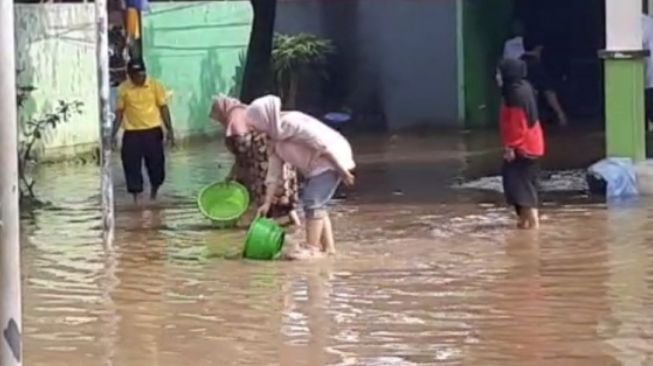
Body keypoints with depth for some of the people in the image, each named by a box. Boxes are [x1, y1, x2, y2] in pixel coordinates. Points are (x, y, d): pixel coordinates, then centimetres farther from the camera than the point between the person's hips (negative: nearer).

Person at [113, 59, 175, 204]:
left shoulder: (155, 85, -4)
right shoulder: (123, 89, -3)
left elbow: (163, 107, 1)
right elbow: (119, 112, 4)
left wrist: (169, 129, -5)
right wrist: (113, 134, 2)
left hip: (153, 131, 0)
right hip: (132, 133, 0)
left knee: (156, 163, 7)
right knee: (132, 166, -3)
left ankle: (154, 190, 33)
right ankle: (137, 197, 4)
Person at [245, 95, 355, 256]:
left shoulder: (289, 123, -22)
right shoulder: (274, 137, 7)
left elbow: (322, 142, -24)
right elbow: (274, 173, 10)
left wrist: (342, 170, -22)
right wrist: (267, 203, 7)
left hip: (331, 160, -10)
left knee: (313, 202, -14)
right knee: (316, 204, 13)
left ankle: (312, 248, -11)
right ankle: (328, 247, 18)